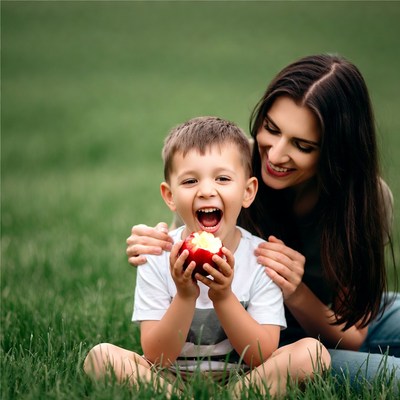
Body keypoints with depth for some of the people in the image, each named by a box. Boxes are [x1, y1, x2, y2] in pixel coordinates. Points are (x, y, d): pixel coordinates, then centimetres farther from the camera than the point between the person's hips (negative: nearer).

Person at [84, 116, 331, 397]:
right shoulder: (158, 257, -8)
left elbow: (264, 357, -12)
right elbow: (156, 358, -11)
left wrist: (224, 298, -25)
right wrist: (185, 297, -26)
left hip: (244, 380, 0)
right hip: (168, 381, 0)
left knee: (313, 353, -24)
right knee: (100, 356, -23)